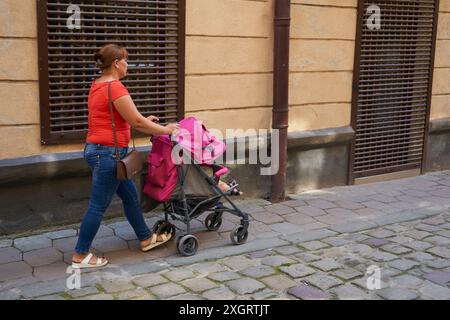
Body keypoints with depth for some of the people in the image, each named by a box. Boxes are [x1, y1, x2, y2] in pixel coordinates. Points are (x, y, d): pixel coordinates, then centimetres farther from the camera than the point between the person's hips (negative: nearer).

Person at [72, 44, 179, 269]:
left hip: (97, 149, 10)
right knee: (98, 206, 1)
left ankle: (146, 239, 32)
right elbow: (136, 121, -16)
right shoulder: (115, 87, -18)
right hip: (107, 153, -10)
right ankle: (80, 256, 12)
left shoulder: (98, 85, 11)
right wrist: (165, 130, -4)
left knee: (130, 195, 19)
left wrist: (143, 121, 20)